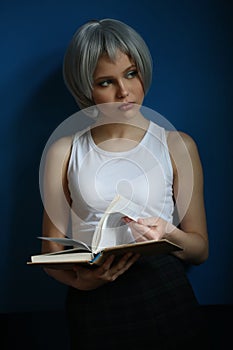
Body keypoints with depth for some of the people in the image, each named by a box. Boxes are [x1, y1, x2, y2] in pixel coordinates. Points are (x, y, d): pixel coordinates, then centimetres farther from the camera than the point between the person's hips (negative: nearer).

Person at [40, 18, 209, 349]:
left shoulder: (177, 145, 3)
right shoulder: (64, 152, 4)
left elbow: (201, 249, 4)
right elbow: (51, 251, 3)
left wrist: (168, 235, -16)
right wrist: (79, 279, -17)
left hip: (165, 297, 0)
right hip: (93, 304, 0)